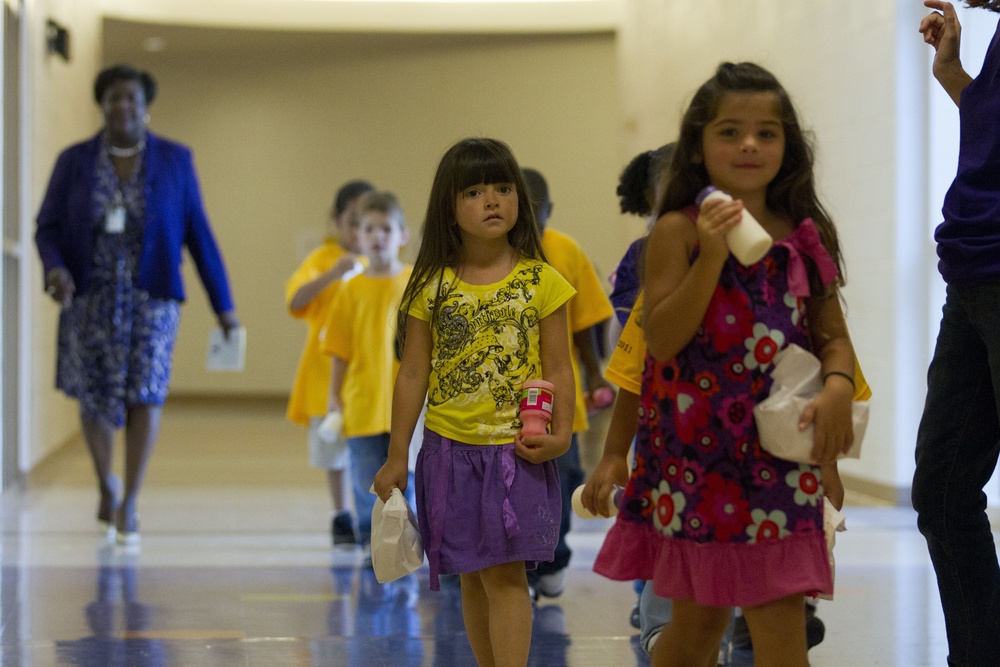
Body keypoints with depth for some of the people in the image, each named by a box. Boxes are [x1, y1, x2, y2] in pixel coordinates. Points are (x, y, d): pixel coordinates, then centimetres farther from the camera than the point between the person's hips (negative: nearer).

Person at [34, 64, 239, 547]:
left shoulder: (174, 160, 0)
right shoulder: (74, 161, 1)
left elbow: (198, 233, 3)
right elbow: (47, 228, 2)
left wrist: (223, 304, 4)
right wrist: (55, 270, -20)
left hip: (151, 295, -1)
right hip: (90, 295, 1)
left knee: (145, 391, -16)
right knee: (94, 400, 5)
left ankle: (129, 504, -9)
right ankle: (107, 484, 34)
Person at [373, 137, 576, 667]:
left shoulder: (541, 281, -2)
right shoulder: (432, 286, 1)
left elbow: (559, 369, 0)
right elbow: (413, 374, 5)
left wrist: (561, 434, -16)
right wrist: (396, 458, 5)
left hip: (517, 450, -2)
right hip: (451, 449, 2)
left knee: (506, 572, -6)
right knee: (473, 575, 10)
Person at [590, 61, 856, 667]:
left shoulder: (805, 236, 7)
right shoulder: (678, 231, -4)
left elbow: (834, 335, 10)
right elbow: (662, 339, -13)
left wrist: (838, 387, -11)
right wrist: (712, 255, -21)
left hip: (780, 452, 2)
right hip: (695, 452, -2)